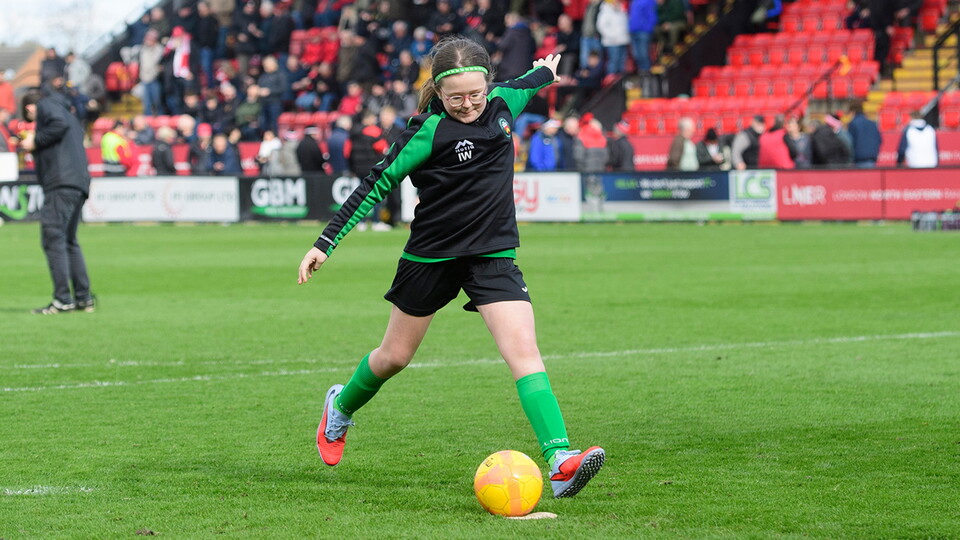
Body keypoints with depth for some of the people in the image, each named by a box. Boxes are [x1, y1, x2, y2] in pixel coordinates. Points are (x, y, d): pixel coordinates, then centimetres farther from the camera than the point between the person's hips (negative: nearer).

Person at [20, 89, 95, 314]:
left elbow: (59, 125, -13)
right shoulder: (69, 115, 33)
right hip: (80, 184, 10)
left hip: (61, 181, -10)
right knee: (69, 241, 15)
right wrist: (36, 146, 24)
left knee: (53, 238, -12)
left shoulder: (46, 106, 7)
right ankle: (84, 297, 13)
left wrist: (35, 141, -4)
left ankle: (63, 299, -19)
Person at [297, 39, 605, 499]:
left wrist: (546, 72, 46)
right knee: (395, 357, 15)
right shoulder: (429, 131, -17)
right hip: (431, 255, -3)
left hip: (492, 254, 3)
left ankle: (560, 461, -28)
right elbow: (377, 184, -11)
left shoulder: (502, 103, -2)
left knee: (524, 350, -16)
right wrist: (325, 244, -11)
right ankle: (341, 407, 47)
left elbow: (520, 85, 24)